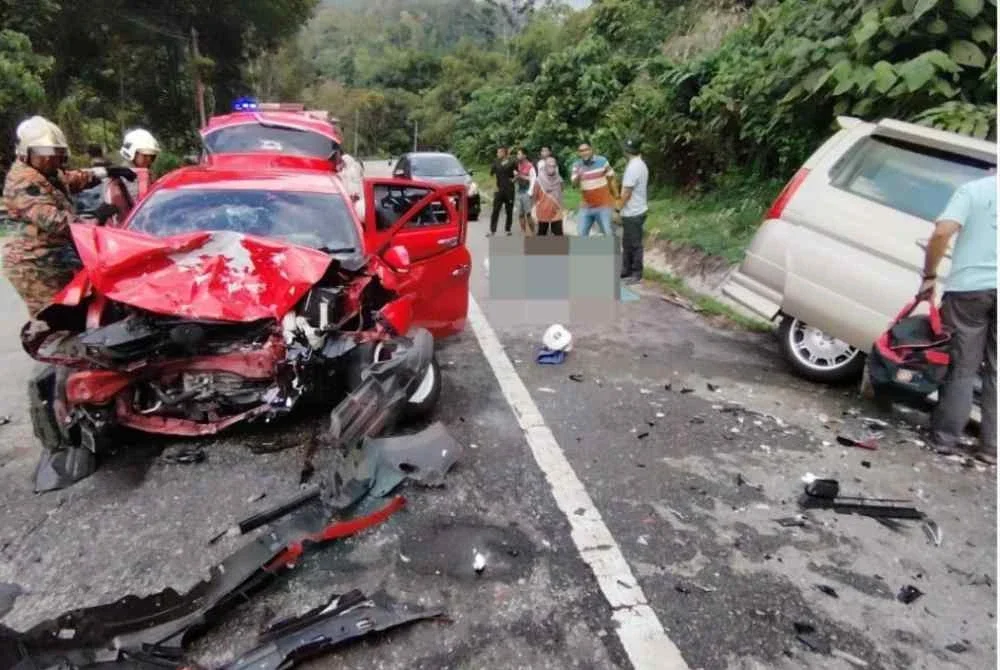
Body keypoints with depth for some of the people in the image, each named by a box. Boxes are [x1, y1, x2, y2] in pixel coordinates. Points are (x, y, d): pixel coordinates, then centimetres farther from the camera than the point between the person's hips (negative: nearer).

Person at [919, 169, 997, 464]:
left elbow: (942, 232, -11)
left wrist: (929, 276, -3)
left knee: (962, 367, 7)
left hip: (969, 288, -2)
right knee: (995, 371, 11)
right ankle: (991, 446, 13)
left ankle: (944, 437, 9)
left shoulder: (973, 189, 3)